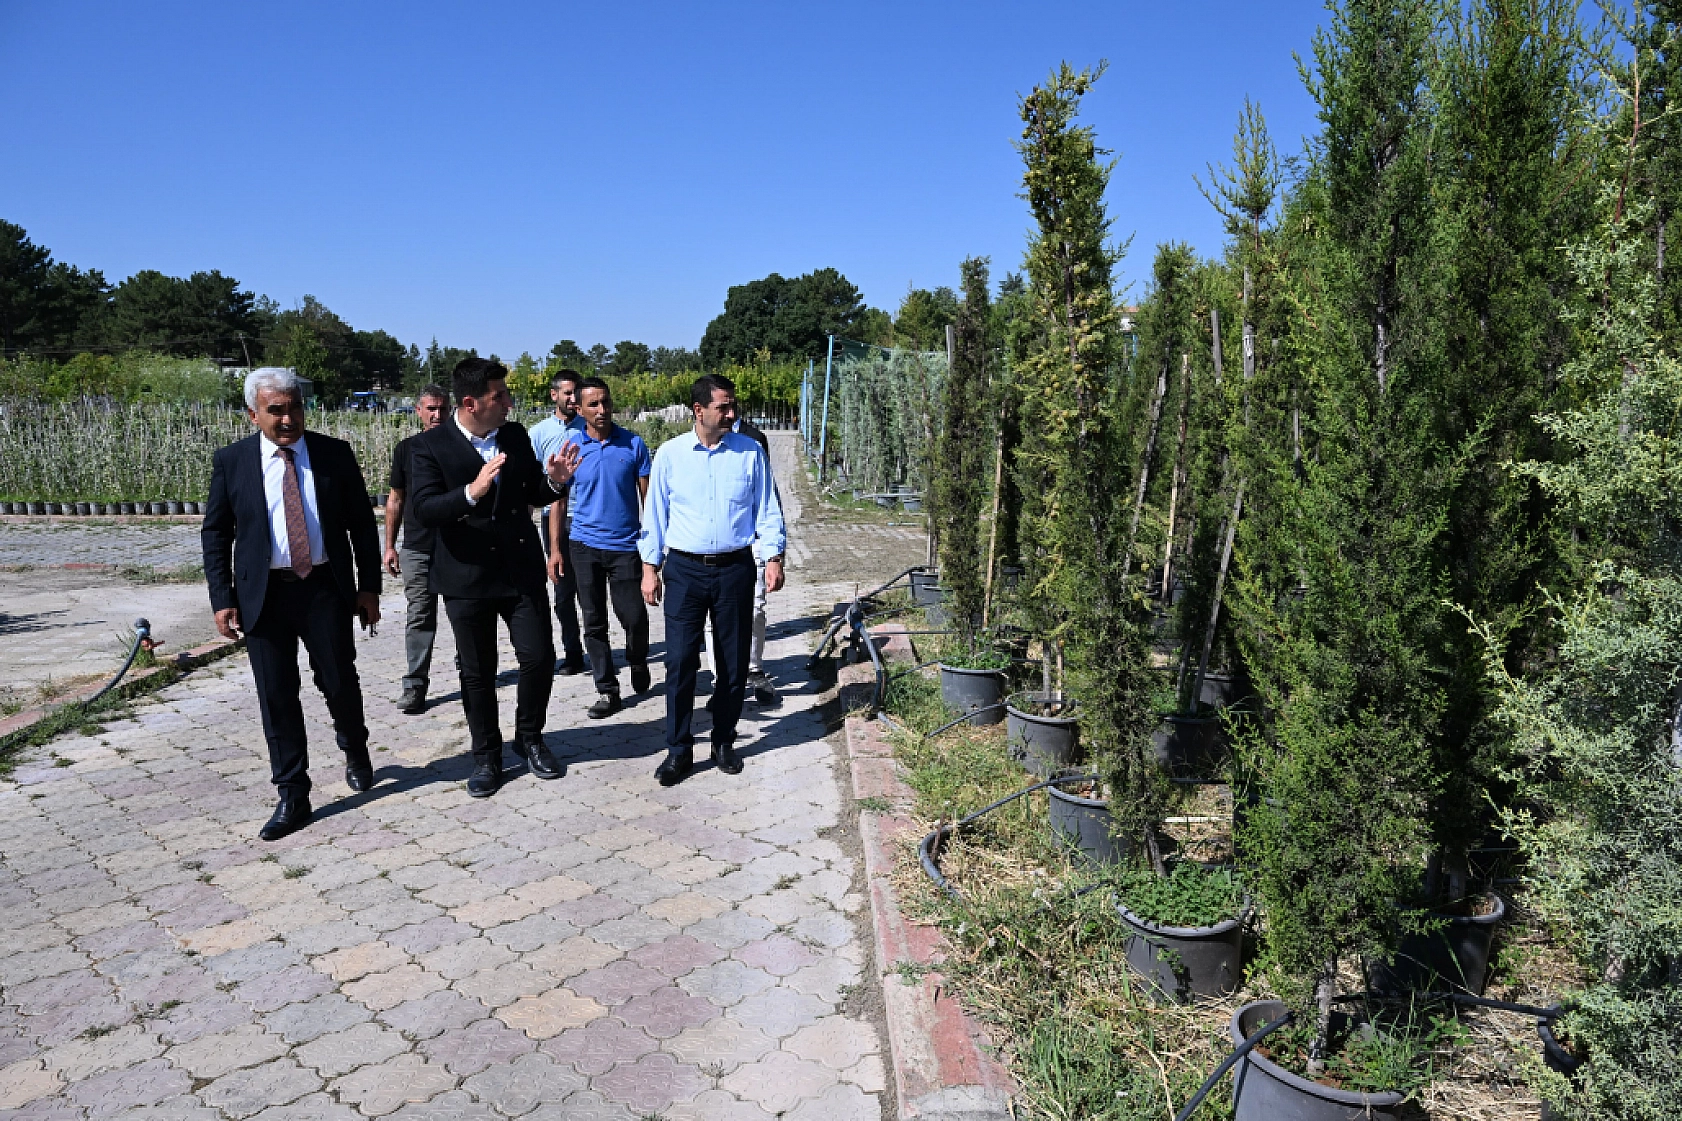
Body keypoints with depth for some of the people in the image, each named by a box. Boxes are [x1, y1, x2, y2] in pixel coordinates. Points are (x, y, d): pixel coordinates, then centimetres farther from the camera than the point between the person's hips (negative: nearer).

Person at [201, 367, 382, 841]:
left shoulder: (335, 454, 0)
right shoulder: (231, 461, 1)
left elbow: (362, 524, 4)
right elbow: (215, 534, 5)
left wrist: (369, 586, -1)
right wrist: (222, 598, -2)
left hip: (327, 589, 0)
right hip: (264, 594, 0)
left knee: (339, 682, 8)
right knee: (277, 696, 4)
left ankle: (355, 752, 39)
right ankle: (292, 796, 15)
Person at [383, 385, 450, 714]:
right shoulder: (406, 448, 6)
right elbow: (396, 499, 11)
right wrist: (390, 545, 7)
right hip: (417, 547, 1)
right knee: (419, 616, 0)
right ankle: (415, 685, 4)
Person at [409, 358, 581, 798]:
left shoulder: (516, 436, 3)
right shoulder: (431, 445, -8)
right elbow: (424, 509, -17)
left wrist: (553, 480, -10)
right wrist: (471, 492, -33)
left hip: (522, 569, 3)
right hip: (467, 575, -3)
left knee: (539, 658, 1)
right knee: (477, 672, 8)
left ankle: (529, 738, 25)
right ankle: (486, 756, 25)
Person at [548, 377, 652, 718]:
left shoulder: (633, 444, -2)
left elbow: (647, 496, 1)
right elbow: (559, 499, 4)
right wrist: (555, 549, -1)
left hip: (626, 546, -1)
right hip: (585, 546, 1)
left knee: (634, 617, -1)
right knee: (594, 622, 6)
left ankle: (638, 663, 30)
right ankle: (606, 689, 17)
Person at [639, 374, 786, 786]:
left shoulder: (750, 452, 1)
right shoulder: (670, 454, 1)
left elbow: (768, 510, 4)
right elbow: (655, 514, 5)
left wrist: (773, 557, -5)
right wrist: (650, 567, 2)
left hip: (735, 570, 1)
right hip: (684, 570, -1)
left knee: (733, 662, 8)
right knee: (680, 661, -3)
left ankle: (724, 743, 24)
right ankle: (678, 749, 10)